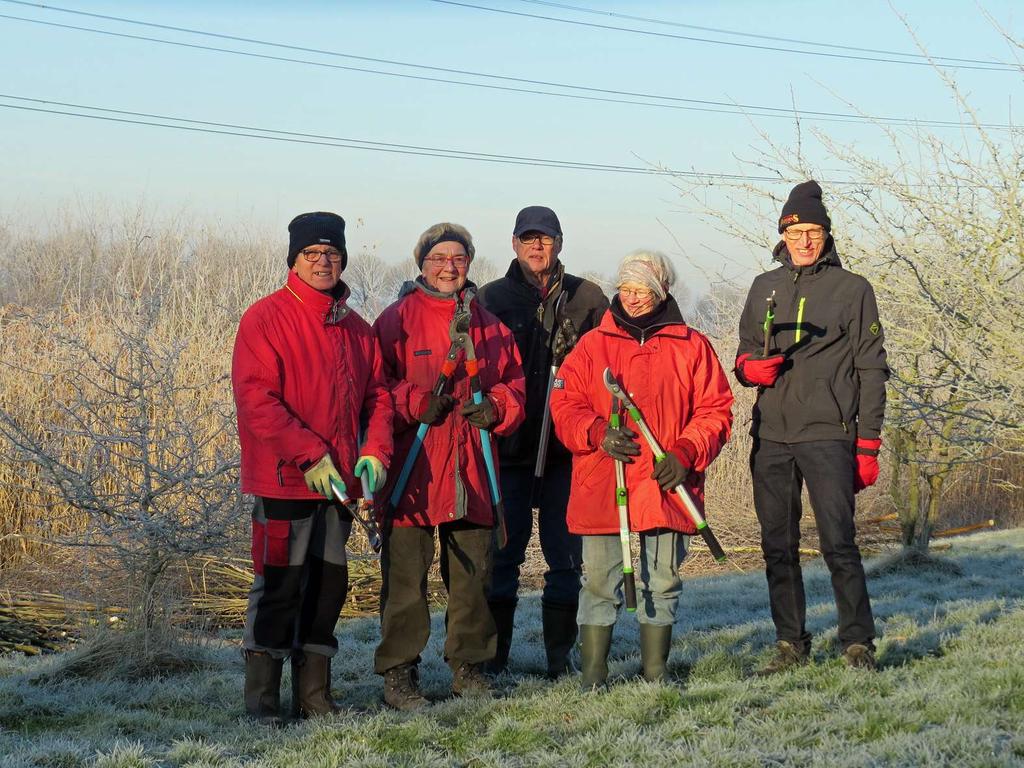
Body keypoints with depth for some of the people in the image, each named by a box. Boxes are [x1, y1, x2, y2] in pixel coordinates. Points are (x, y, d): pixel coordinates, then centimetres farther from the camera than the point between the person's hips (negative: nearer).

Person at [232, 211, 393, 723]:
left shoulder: (356, 328, 12)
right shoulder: (265, 318, -7)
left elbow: (376, 393, 15)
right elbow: (256, 398, -14)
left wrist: (375, 449, -4)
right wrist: (309, 454, -19)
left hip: (338, 480, 6)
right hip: (283, 478, -6)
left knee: (328, 585, 10)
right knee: (279, 585, -3)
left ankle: (315, 696, 20)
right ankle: (262, 698, 6)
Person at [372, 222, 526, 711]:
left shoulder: (488, 325, 15)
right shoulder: (396, 320, 1)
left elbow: (514, 382, 16)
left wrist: (496, 407, -5)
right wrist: (416, 403, -19)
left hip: (471, 472, 4)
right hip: (411, 472, -4)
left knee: (473, 574, 10)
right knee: (406, 575, -3)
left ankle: (469, 666, 22)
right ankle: (399, 674, 5)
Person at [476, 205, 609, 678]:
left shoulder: (586, 298, 9)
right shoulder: (492, 298, 8)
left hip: (569, 444, 1)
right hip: (509, 443, -1)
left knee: (566, 555, 4)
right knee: (504, 553, 2)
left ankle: (560, 656, 12)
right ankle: (493, 658, 9)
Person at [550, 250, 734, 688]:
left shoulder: (691, 347, 8)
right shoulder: (592, 345, 9)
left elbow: (714, 411, 5)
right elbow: (564, 406, 4)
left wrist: (685, 455, -10)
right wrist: (598, 433, -15)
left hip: (667, 488, 0)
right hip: (601, 488, 0)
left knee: (662, 583, 7)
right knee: (599, 583, 1)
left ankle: (656, 674, 18)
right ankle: (592, 679, 7)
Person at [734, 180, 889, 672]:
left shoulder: (852, 289, 4)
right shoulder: (764, 288, 15)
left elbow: (871, 370, 2)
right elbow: (744, 355, 22)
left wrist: (868, 444, -5)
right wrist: (750, 367, -4)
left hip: (828, 434, -4)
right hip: (771, 437, 4)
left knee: (838, 543, -9)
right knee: (778, 547, 6)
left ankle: (858, 643, 0)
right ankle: (790, 643, 15)